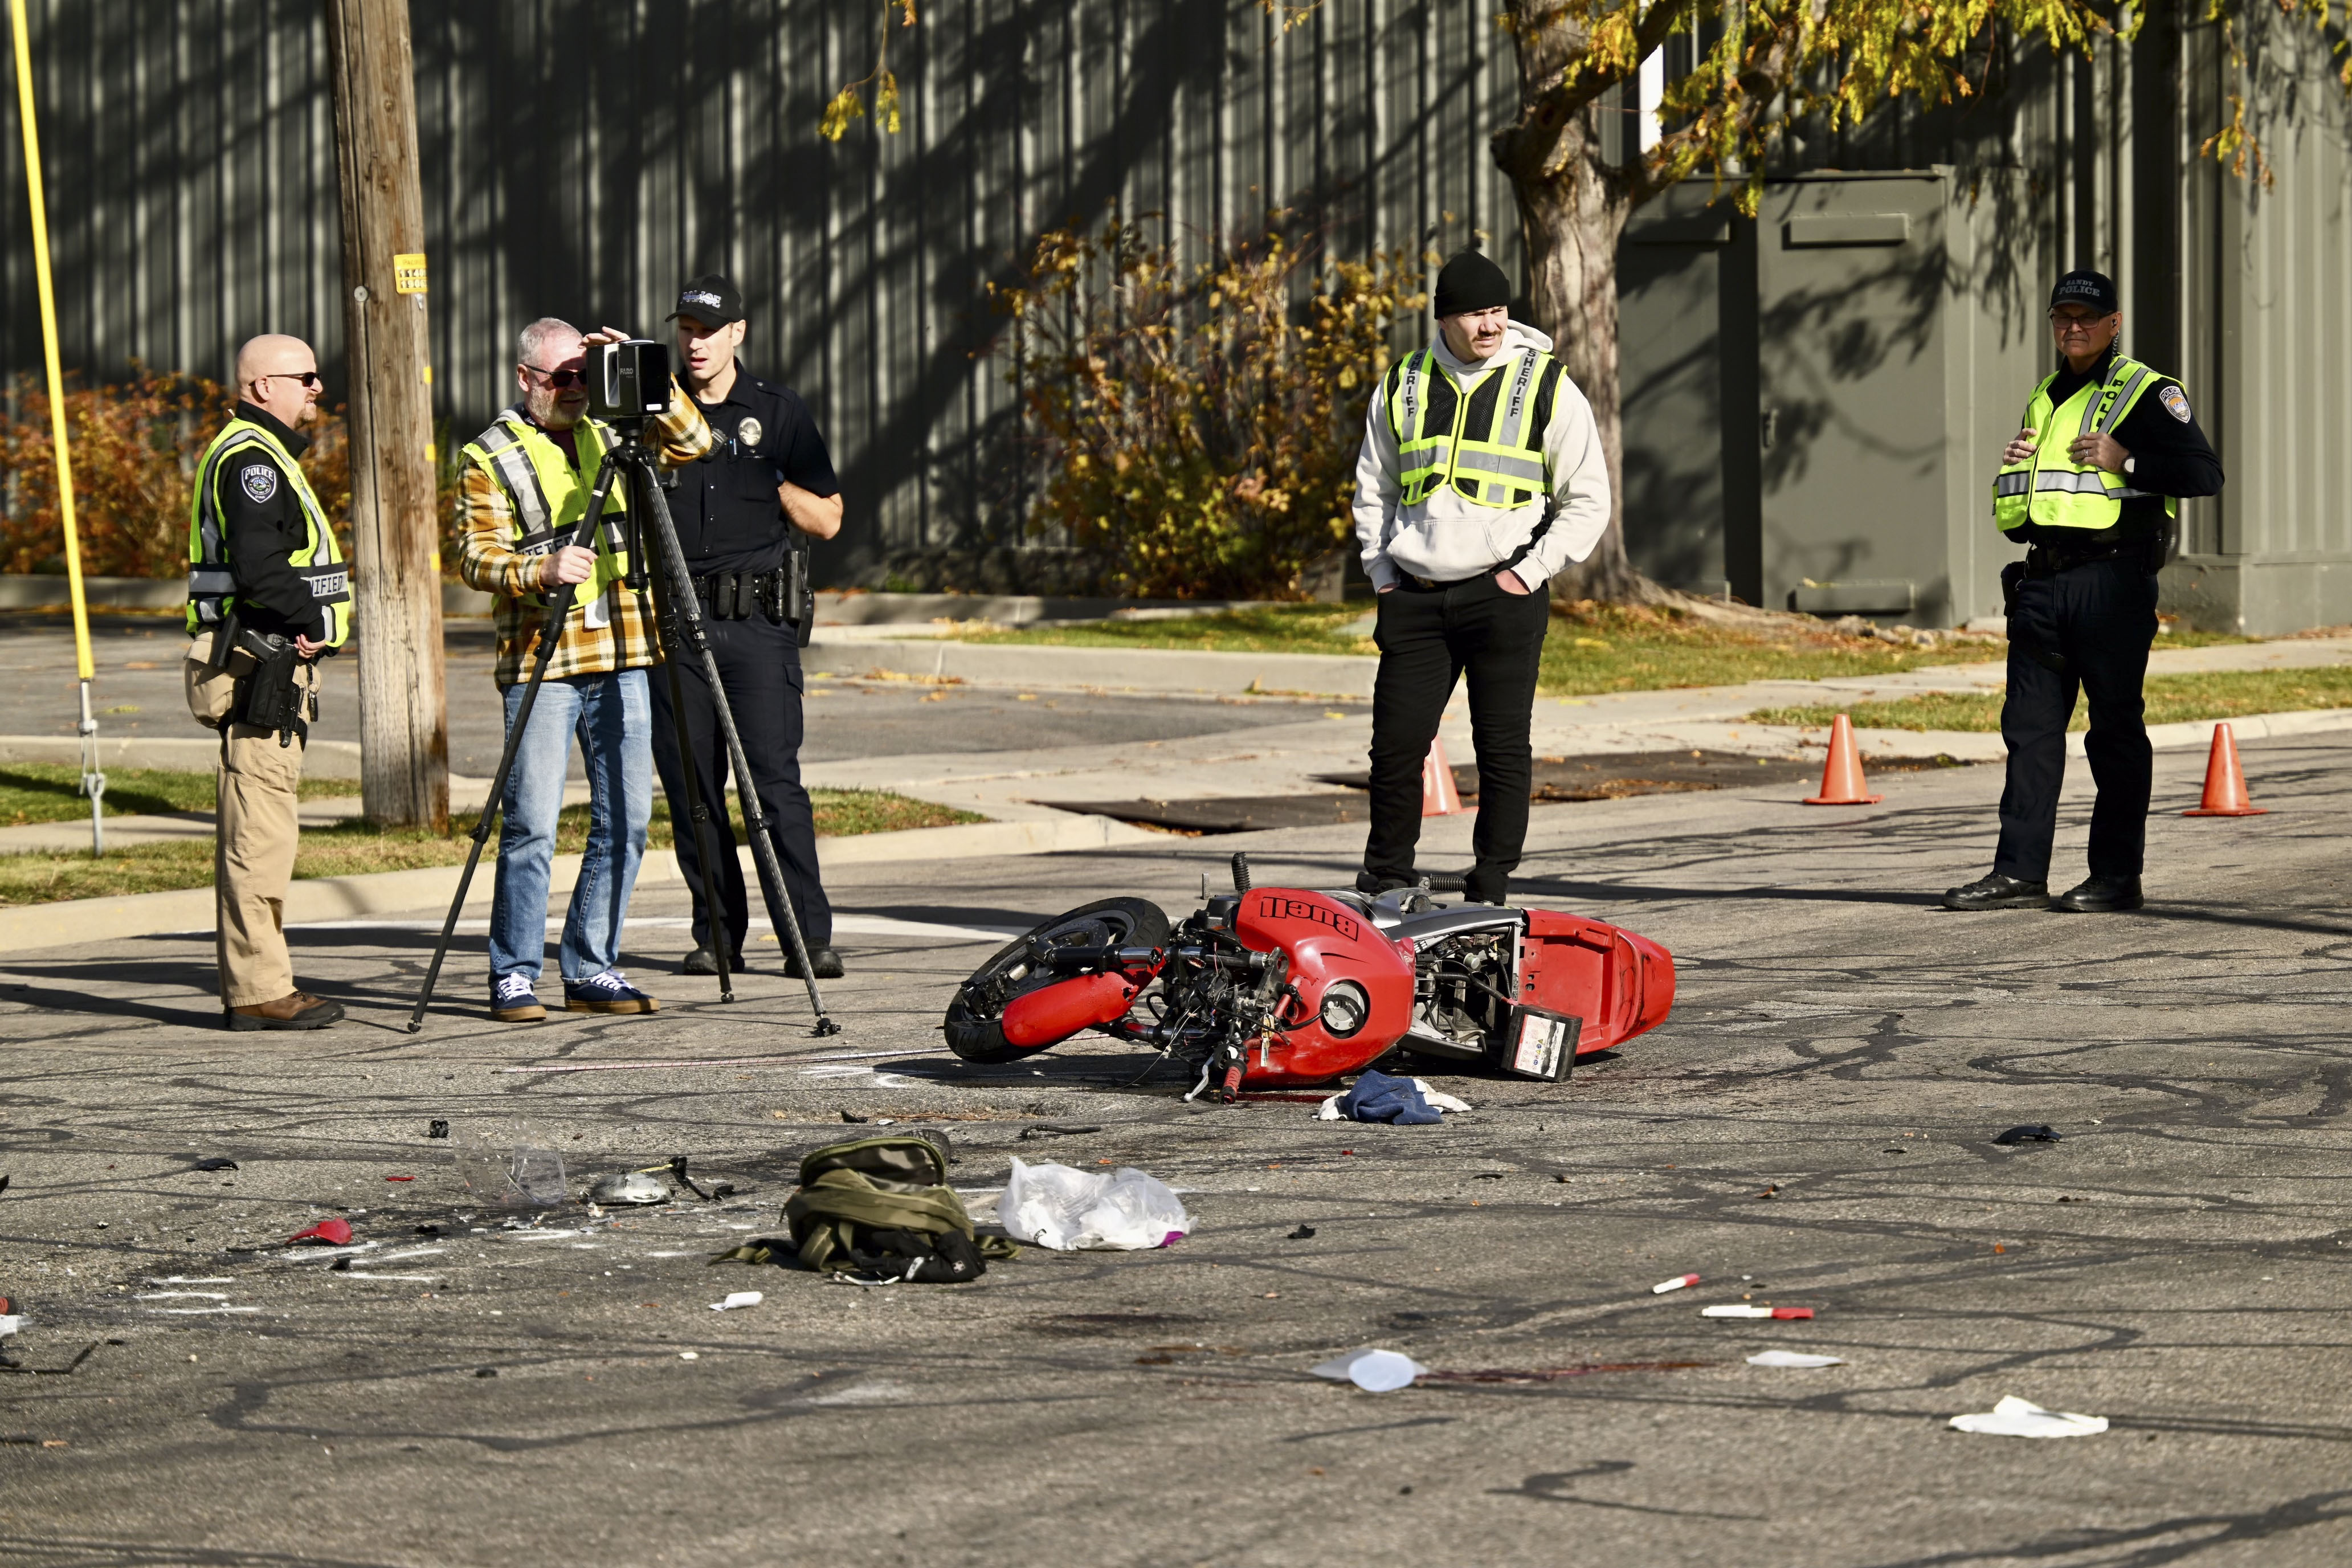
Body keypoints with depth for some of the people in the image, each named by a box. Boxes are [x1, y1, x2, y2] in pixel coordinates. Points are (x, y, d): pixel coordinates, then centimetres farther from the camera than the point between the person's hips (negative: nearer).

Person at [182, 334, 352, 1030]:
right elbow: (257, 569, -24)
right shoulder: (250, 458, -13)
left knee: (253, 833, 12)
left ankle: (251, 983, 16)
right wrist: (314, 616, -12)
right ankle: (259, 990, -10)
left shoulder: (260, 454, 21)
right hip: (261, 672, -11)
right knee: (261, 833, -10)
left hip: (273, 666, 11)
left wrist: (305, 621, 6)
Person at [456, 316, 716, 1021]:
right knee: (531, 826, -8)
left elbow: (691, 441, 9)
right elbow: (476, 555, -6)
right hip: (540, 664, -5)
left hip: (621, 660, 5)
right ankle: (514, 976, 1)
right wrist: (539, 571, -24)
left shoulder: (609, 438, 15)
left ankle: (590, 970, 13)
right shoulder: (489, 458, 1)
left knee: (625, 820, 4)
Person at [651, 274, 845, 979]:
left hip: (759, 621, -2)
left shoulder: (779, 411, 7)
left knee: (775, 778, -10)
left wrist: (768, 478, -4)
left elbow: (826, 519, 10)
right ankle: (717, 933, 10)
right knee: (689, 783, 2)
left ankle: (810, 937, -9)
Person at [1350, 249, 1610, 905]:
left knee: (1502, 748, 0)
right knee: (1396, 744, 1)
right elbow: (1373, 489, 20)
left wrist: (1530, 573, -7)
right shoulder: (1403, 387, 9)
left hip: (1502, 596, -3)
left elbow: (1588, 501, 2)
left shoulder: (1547, 389, 0)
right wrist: (1383, 573, 9)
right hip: (1415, 598, 3)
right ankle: (1384, 882, 14)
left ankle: (1490, 892, 8)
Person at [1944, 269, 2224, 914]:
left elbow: (2204, 473, -12)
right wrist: (2013, 466, 10)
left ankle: (2117, 877, 3)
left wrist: (2124, 462, -18)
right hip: (2044, 580, 7)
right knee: (2031, 723, 4)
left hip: (2112, 577, -7)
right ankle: (2019, 872, 5)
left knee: (2115, 728, -2)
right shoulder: (2044, 400, 21)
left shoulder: (2147, 394, -1)